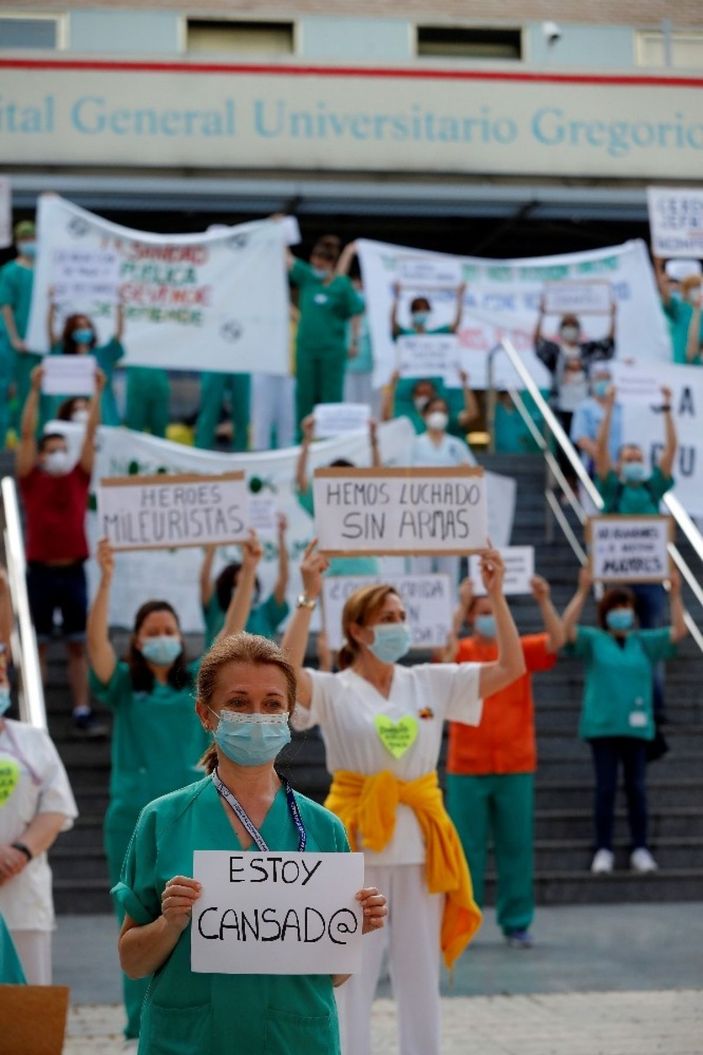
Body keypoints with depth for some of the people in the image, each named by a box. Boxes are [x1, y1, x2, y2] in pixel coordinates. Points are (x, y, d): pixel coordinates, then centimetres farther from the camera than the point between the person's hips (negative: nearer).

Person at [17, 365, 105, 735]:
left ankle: (82, 713, 6)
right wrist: (35, 390, -11)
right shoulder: (31, 480, 2)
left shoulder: (78, 478, 7)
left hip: (73, 571, 2)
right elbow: (27, 433, -5)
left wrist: (97, 392, -3)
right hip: (40, 571, -2)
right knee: (37, 645, 3)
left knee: (79, 646, 4)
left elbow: (91, 432, 3)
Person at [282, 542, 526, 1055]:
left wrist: (496, 594, -5)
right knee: (353, 972, 3)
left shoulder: (430, 682, 6)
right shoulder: (333, 691, -5)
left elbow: (511, 667, 2)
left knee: (420, 969, 11)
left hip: (421, 839, 3)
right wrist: (309, 597, -28)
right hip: (357, 840, -3)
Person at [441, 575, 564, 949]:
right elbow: (446, 647, -21)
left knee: (516, 847, 5)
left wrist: (544, 601, -23)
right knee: (466, 848, 4)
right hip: (467, 767, -1)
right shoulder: (460, 652, 1)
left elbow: (556, 640, -10)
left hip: (516, 767, 1)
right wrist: (462, 605, -25)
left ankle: (516, 924, 12)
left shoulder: (520, 650, 5)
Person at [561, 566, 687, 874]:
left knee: (637, 788, 3)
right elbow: (566, 628, -12)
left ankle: (640, 850, 9)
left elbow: (678, 631, 4)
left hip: (636, 726, 2)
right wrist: (582, 592, -19)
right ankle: (603, 850, 3)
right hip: (602, 725, -2)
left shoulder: (644, 643, 11)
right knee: (606, 788, -2)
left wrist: (675, 595, -5)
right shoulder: (593, 641, 4)